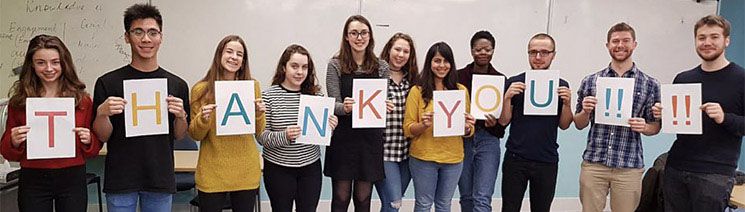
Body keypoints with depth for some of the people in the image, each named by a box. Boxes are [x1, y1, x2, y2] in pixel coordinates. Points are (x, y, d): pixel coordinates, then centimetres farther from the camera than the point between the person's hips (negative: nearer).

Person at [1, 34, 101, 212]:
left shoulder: (82, 99, 0)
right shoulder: (19, 101, 0)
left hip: (72, 180, 0)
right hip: (33, 182, 0)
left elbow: (94, 150, 7)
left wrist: (88, 141, -14)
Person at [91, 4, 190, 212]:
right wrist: (102, 113, -19)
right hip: (120, 180, -1)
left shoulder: (177, 85, 3)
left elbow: (179, 136, 7)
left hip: (160, 179, 2)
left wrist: (180, 115, -12)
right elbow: (102, 136, 0)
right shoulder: (108, 82, -2)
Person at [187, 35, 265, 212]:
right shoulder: (201, 89, -3)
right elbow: (195, 135, 3)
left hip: (246, 172, 1)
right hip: (212, 173, -1)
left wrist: (258, 115, -12)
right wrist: (203, 119, -16)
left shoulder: (253, 87, 1)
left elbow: (259, 132, 7)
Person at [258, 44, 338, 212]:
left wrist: (329, 127, -12)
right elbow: (261, 136, -8)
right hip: (278, 168, -2)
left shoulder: (316, 94, 1)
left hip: (310, 167, 3)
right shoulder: (269, 96, -7)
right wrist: (284, 136, -25)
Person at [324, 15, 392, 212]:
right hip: (343, 138, -2)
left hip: (370, 139, 2)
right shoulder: (335, 65, -2)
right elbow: (333, 105, -6)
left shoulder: (381, 66, 4)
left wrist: (386, 106, -16)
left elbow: (383, 102, 7)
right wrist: (344, 107, -28)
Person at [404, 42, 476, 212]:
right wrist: (423, 125, -21)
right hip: (424, 158, -3)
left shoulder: (461, 90, 5)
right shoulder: (417, 91, -4)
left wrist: (468, 127, -12)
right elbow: (407, 129, -3)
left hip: (453, 158, 3)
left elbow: (469, 132, 10)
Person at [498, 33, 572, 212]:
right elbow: (504, 121, -1)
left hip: (547, 160, 2)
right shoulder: (514, 83, 0)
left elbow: (564, 125, 6)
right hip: (515, 158, -1)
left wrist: (567, 102, -10)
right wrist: (507, 97, -16)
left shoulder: (561, 86, 5)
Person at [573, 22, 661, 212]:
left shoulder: (650, 84, 2)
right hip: (593, 163, 1)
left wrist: (644, 127, -13)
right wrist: (585, 111, -11)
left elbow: (655, 127, 9)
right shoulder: (590, 81, 4)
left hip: (629, 167, 0)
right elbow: (579, 125, 10)